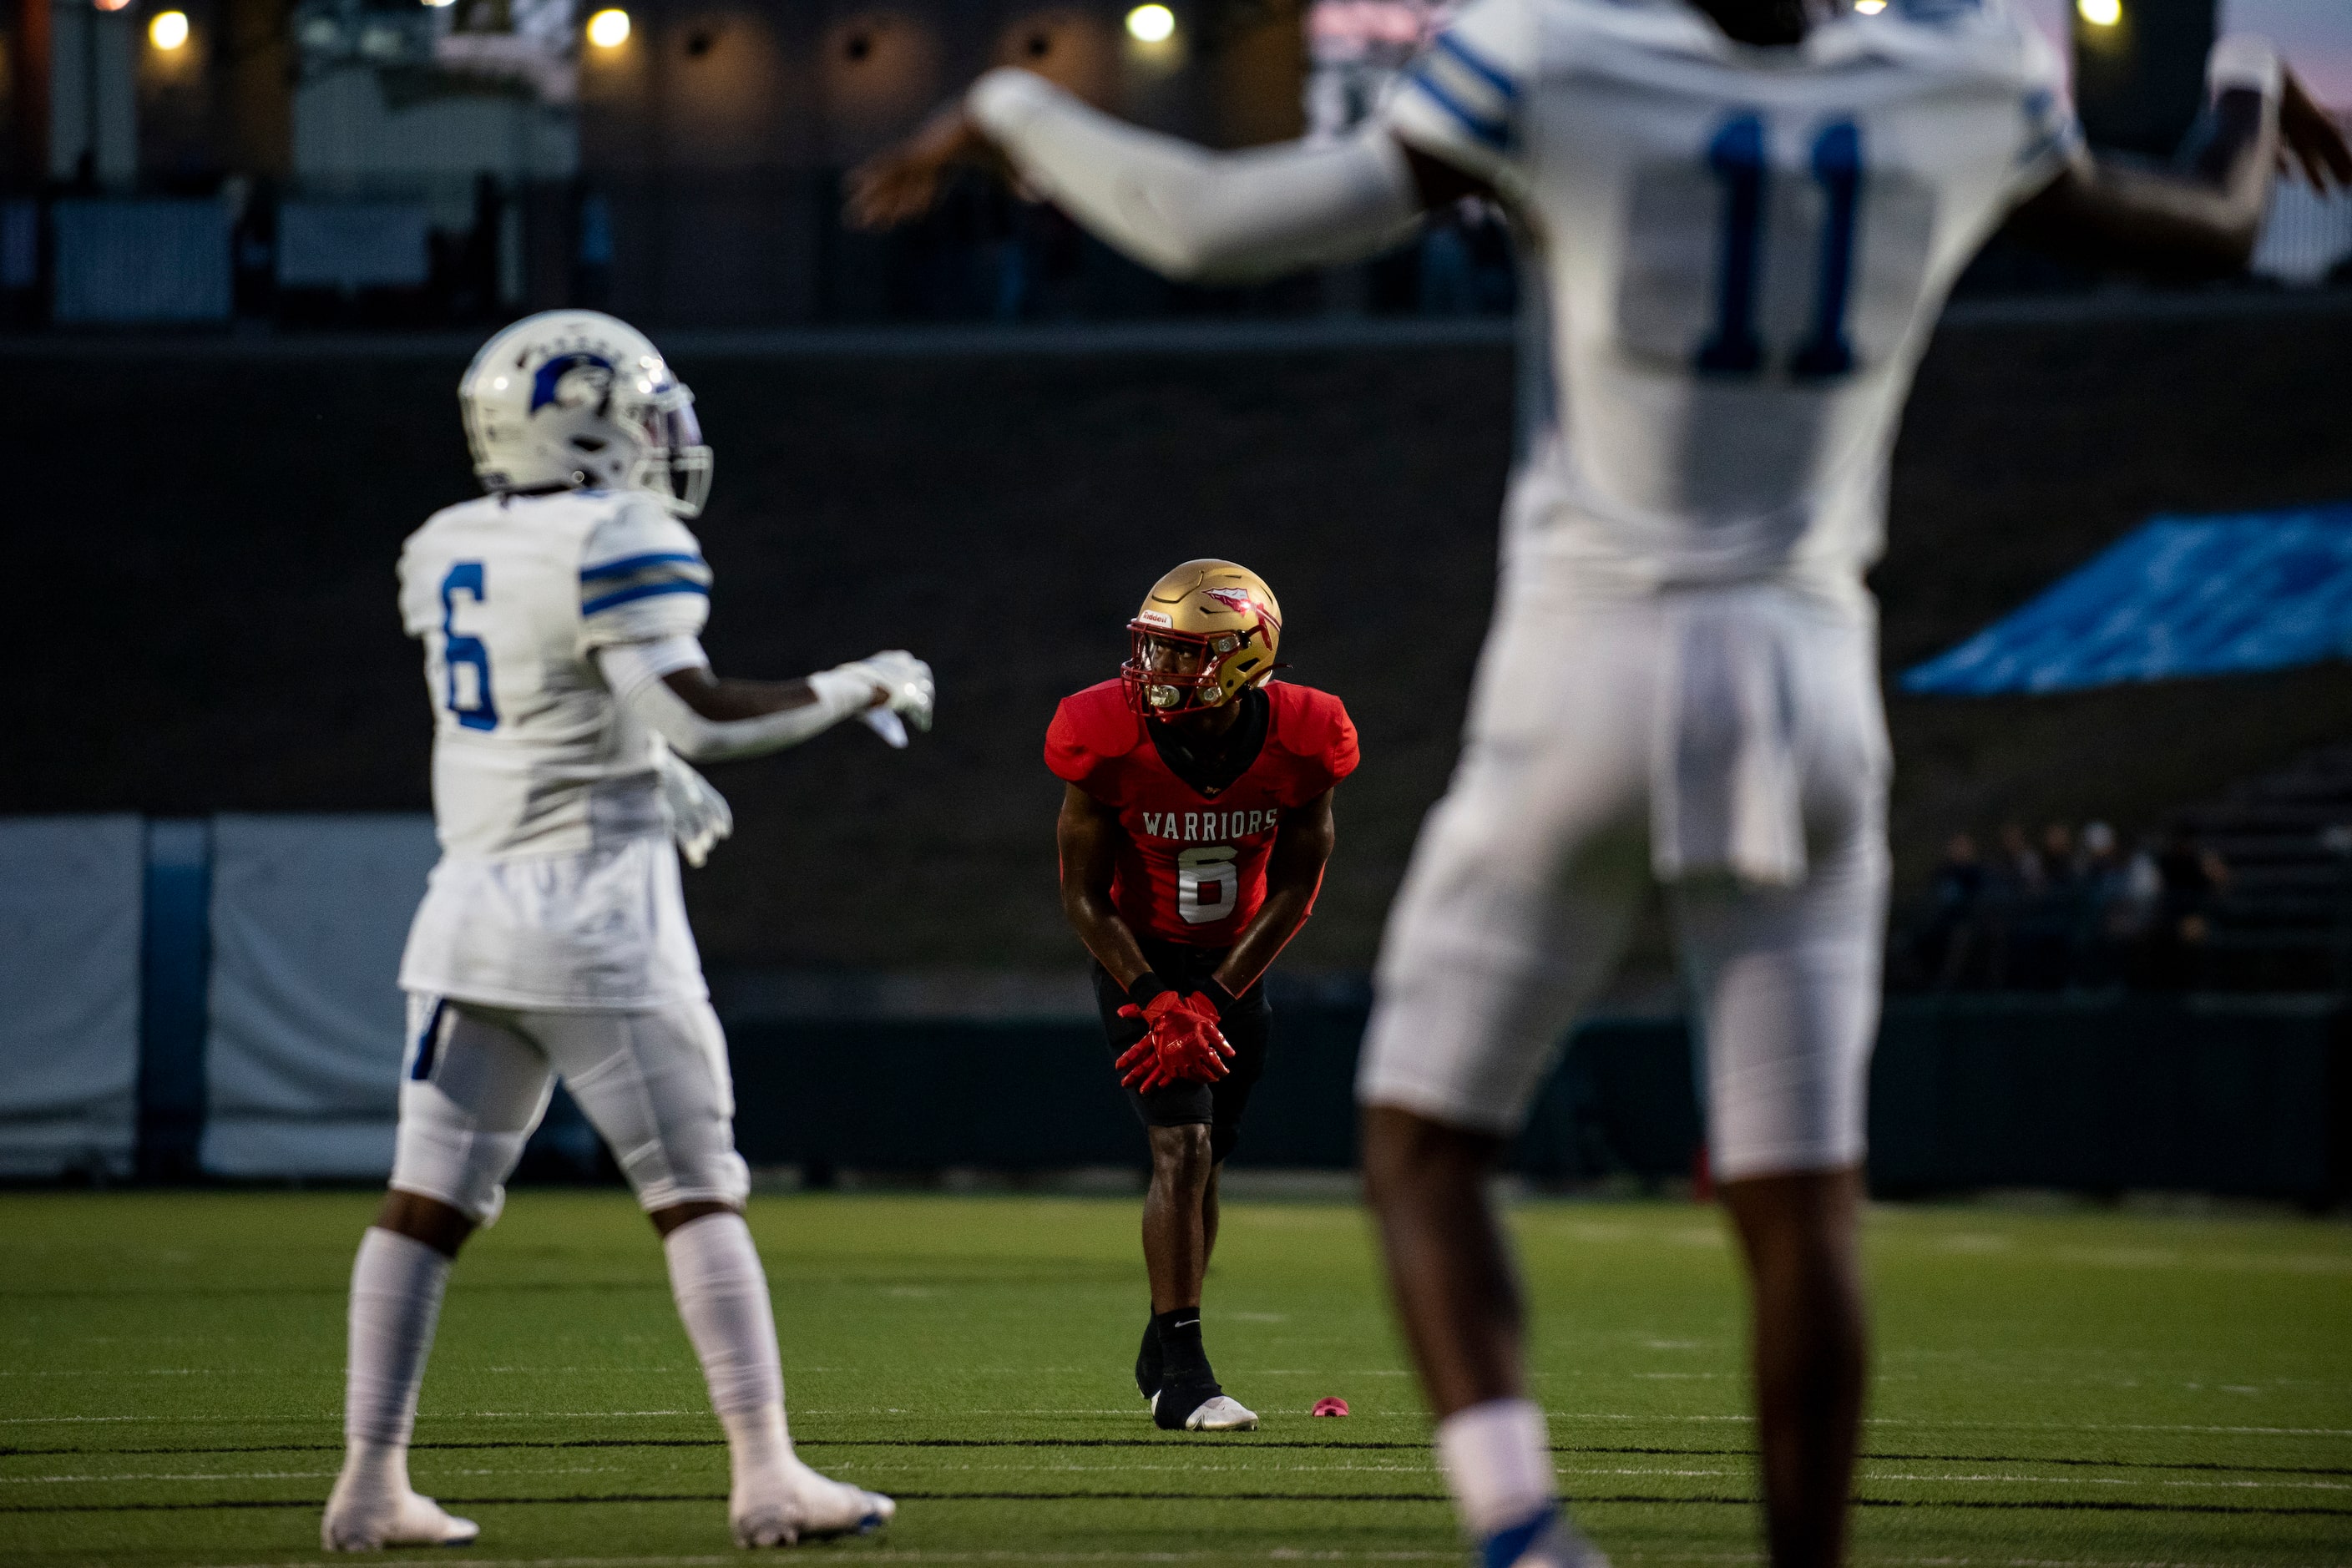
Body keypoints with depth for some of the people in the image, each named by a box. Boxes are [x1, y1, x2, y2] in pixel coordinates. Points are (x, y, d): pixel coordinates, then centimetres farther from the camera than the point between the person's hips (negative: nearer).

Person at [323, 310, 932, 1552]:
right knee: (696, 1193, 0)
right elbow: (696, 713, -21)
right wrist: (855, 691, -9)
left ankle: (369, 1482, 6)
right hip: (596, 912, -6)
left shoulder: (445, 552, 10)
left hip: (473, 899, 7)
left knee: (427, 1200, 7)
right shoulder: (618, 545, -13)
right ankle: (765, 1475, -2)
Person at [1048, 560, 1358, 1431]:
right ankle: (1181, 1370, -16)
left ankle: (1163, 1351, 28)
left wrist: (1209, 1004, -17)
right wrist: (1155, 1004, -23)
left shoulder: (1296, 745, -20)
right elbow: (1085, 894, -14)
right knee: (1182, 1145, -17)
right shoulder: (1112, 741, -24)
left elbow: (1292, 888, -11)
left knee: (1203, 1161, 10)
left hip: (1235, 963, 3)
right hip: (1139, 960, -3)